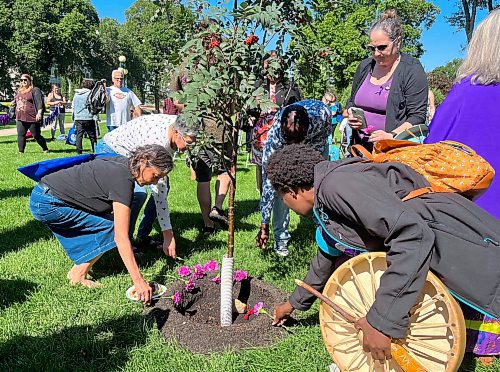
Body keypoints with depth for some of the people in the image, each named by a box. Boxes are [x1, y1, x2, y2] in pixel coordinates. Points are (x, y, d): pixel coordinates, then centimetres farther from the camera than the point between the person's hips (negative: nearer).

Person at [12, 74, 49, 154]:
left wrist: (39, 113, -25)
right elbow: (15, 100, 36)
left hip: (32, 118, -7)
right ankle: (21, 151, 9)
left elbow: (39, 102, -14)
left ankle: (45, 149, 17)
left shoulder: (35, 90, -4)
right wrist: (14, 103, 14)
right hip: (20, 118, 7)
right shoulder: (18, 91, 19)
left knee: (36, 135, 1)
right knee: (20, 135, 3)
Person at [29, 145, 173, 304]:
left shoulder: (122, 162, 3)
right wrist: (139, 281, -26)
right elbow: (121, 238, -27)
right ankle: (78, 276, 1)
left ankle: (77, 271, 11)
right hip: (46, 203, -9)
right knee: (109, 228, -8)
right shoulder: (123, 180, -23)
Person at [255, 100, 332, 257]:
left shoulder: (322, 113, -42)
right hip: (283, 149, -1)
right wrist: (264, 225, -36)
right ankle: (281, 239, -5)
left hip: (316, 143, 2)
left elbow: (325, 132, -12)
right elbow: (268, 183, -37)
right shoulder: (274, 137, -41)